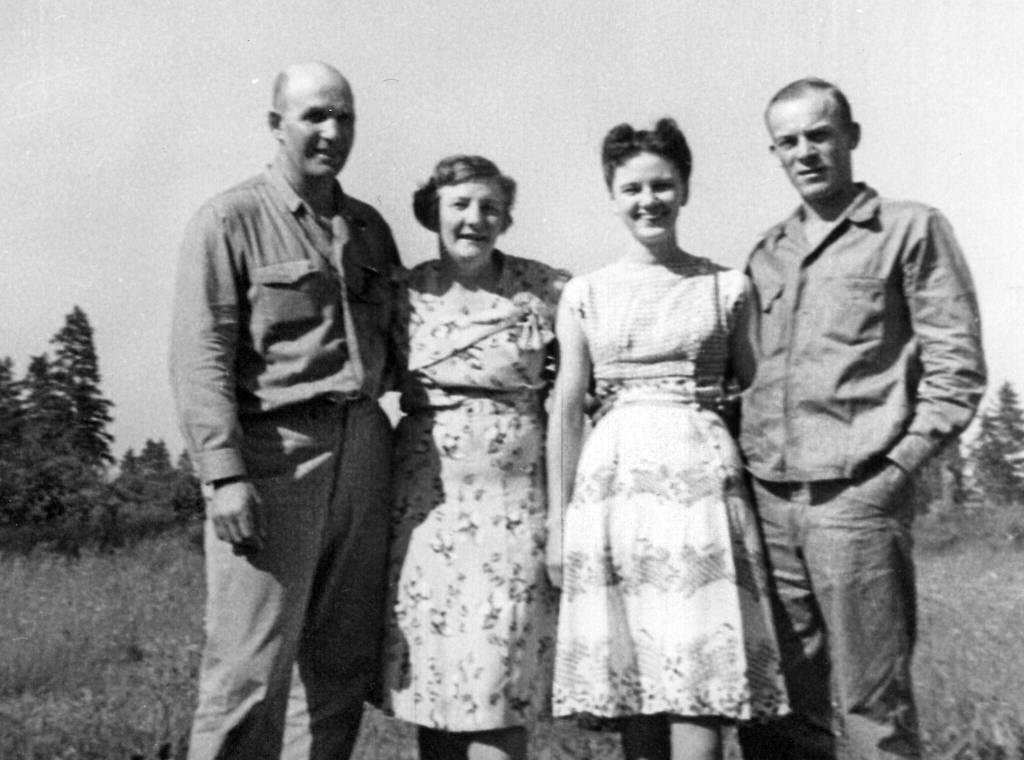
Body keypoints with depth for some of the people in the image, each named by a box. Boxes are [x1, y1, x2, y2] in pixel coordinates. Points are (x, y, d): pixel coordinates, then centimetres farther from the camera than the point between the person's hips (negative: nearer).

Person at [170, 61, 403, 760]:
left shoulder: (369, 227, 17)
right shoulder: (231, 220, -1)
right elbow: (202, 356, -8)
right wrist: (226, 474, -17)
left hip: (363, 450, 6)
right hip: (274, 453, -6)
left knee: (342, 665, 10)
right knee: (251, 670, -5)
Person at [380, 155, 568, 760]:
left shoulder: (546, 291, -2)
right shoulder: (407, 290, 5)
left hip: (511, 499, -2)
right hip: (425, 498, 3)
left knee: (496, 685, -2)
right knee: (427, 673, 8)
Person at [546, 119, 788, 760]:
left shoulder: (729, 288, 8)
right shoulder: (586, 294, 9)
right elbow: (566, 412, 7)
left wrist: (762, 496, 1)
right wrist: (558, 524, 4)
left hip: (704, 481, -1)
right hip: (612, 484, 1)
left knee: (699, 681, -6)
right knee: (629, 681, 4)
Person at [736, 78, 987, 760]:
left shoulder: (911, 229, 3)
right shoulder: (767, 252, 18)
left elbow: (956, 365, -2)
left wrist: (897, 466, -10)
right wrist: (741, 468, 9)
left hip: (856, 497, -5)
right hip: (767, 500, 5)